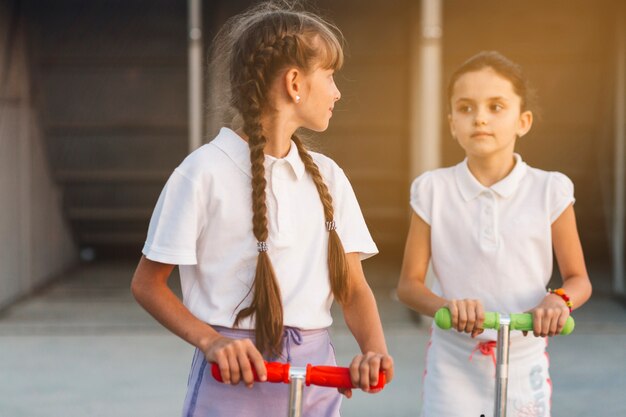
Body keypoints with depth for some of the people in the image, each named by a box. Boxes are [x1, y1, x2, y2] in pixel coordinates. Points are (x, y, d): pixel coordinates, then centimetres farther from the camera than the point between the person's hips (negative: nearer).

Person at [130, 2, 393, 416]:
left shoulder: (327, 176, 7)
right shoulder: (206, 172, -8)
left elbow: (353, 286, 6)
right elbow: (147, 283, -4)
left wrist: (375, 349, -12)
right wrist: (210, 340, -18)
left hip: (316, 376, 5)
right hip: (236, 374, -4)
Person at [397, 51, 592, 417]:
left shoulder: (549, 191, -4)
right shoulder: (434, 190, -4)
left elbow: (579, 279, 3)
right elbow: (409, 283, -2)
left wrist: (559, 300, -21)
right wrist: (446, 305, -23)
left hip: (523, 364, 1)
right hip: (453, 363, 0)